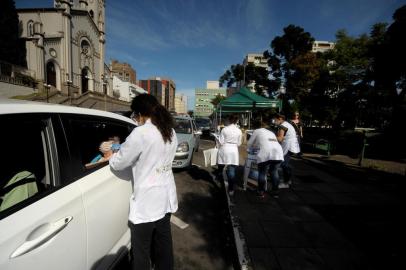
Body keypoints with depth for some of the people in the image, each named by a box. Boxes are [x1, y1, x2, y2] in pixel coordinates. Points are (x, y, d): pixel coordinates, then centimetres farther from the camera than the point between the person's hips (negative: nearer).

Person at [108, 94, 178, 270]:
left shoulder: (140, 133, -20)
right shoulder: (171, 132, 4)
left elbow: (119, 163, -11)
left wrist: (111, 156, 11)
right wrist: (125, 149, 16)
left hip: (147, 202, -7)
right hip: (166, 197, 7)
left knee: (141, 250, 15)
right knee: (163, 243, 24)